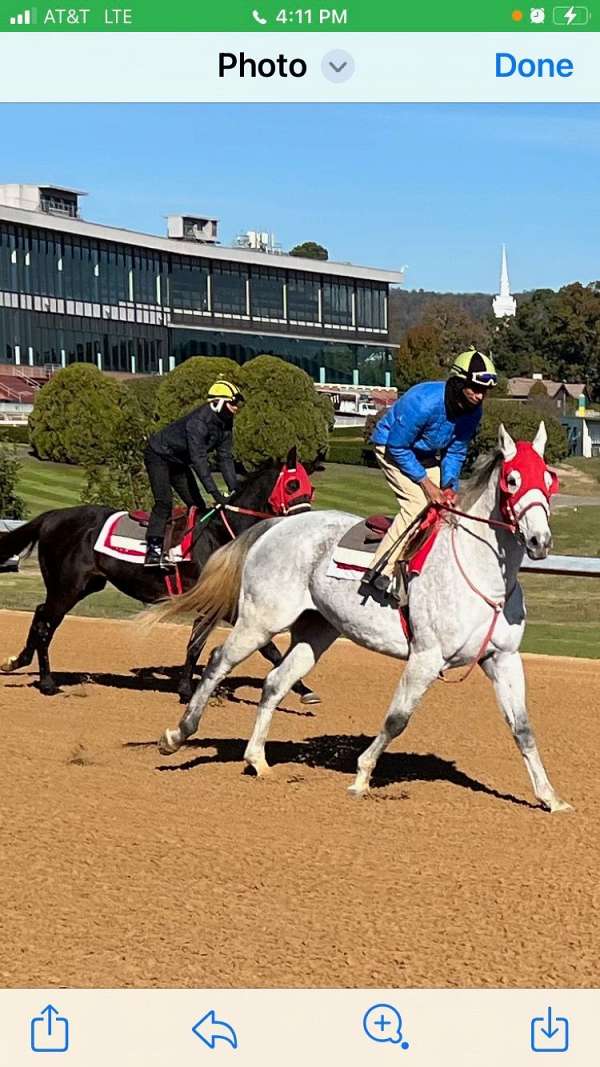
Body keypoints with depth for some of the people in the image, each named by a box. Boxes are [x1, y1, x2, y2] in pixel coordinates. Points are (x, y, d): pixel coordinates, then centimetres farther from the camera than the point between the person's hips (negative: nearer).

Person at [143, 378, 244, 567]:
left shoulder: (225, 424, -6)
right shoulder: (198, 422, -33)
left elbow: (225, 458, -6)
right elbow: (199, 459, -39)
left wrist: (235, 489, -17)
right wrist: (214, 492, -44)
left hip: (179, 461, 9)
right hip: (158, 455, -9)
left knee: (197, 504, 3)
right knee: (164, 501, -22)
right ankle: (153, 548, -25)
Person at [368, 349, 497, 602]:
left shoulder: (473, 411, -14)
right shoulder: (424, 402, -35)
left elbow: (456, 452, -1)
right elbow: (397, 447, -27)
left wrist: (449, 484, -16)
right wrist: (426, 482, -25)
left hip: (427, 454, 8)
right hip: (392, 447, -7)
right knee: (417, 503, -24)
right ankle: (382, 571, -22)